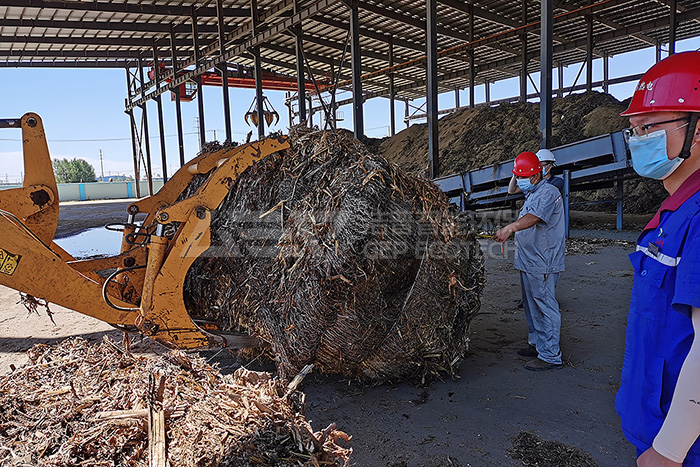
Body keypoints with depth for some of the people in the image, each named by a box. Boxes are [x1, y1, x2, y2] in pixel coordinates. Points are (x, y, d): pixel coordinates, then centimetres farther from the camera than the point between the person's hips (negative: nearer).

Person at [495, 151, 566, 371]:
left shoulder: (548, 193, -16)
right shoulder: (532, 194, 18)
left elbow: (533, 217, -36)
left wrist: (510, 227, -50)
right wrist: (510, 231, 20)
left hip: (542, 264, -10)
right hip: (528, 262, 10)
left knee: (545, 307, -5)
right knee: (531, 306, 18)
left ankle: (550, 355, 3)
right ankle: (537, 344, 32)